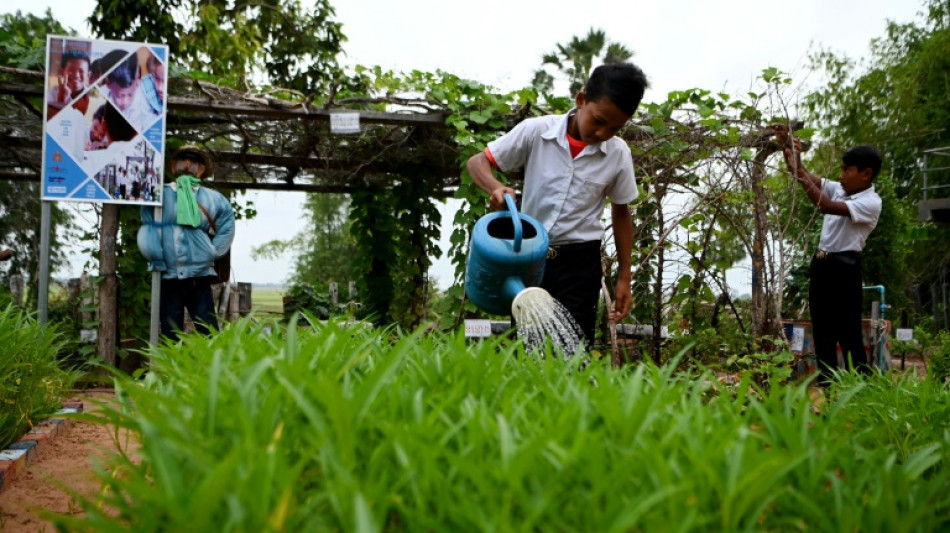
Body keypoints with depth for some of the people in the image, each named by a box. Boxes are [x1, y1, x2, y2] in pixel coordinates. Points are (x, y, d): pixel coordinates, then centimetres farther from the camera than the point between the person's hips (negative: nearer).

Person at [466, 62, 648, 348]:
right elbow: (477, 161, -3)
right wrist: (496, 188, -26)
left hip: (579, 262, 0)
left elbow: (621, 212, 8)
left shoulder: (619, 154, -5)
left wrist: (624, 278, 8)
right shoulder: (536, 131, -10)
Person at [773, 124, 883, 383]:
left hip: (844, 267, -8)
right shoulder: (838, 189, 10)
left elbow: (825, 206, -25)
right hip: (821, 264, 8)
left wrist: (799, 170, -24)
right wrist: (786, 145, -6)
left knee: (849, 333, -6)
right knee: (822, 331, 10)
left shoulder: (871, 202, -13)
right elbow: (807, 178, 8)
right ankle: (826, 384, 17)